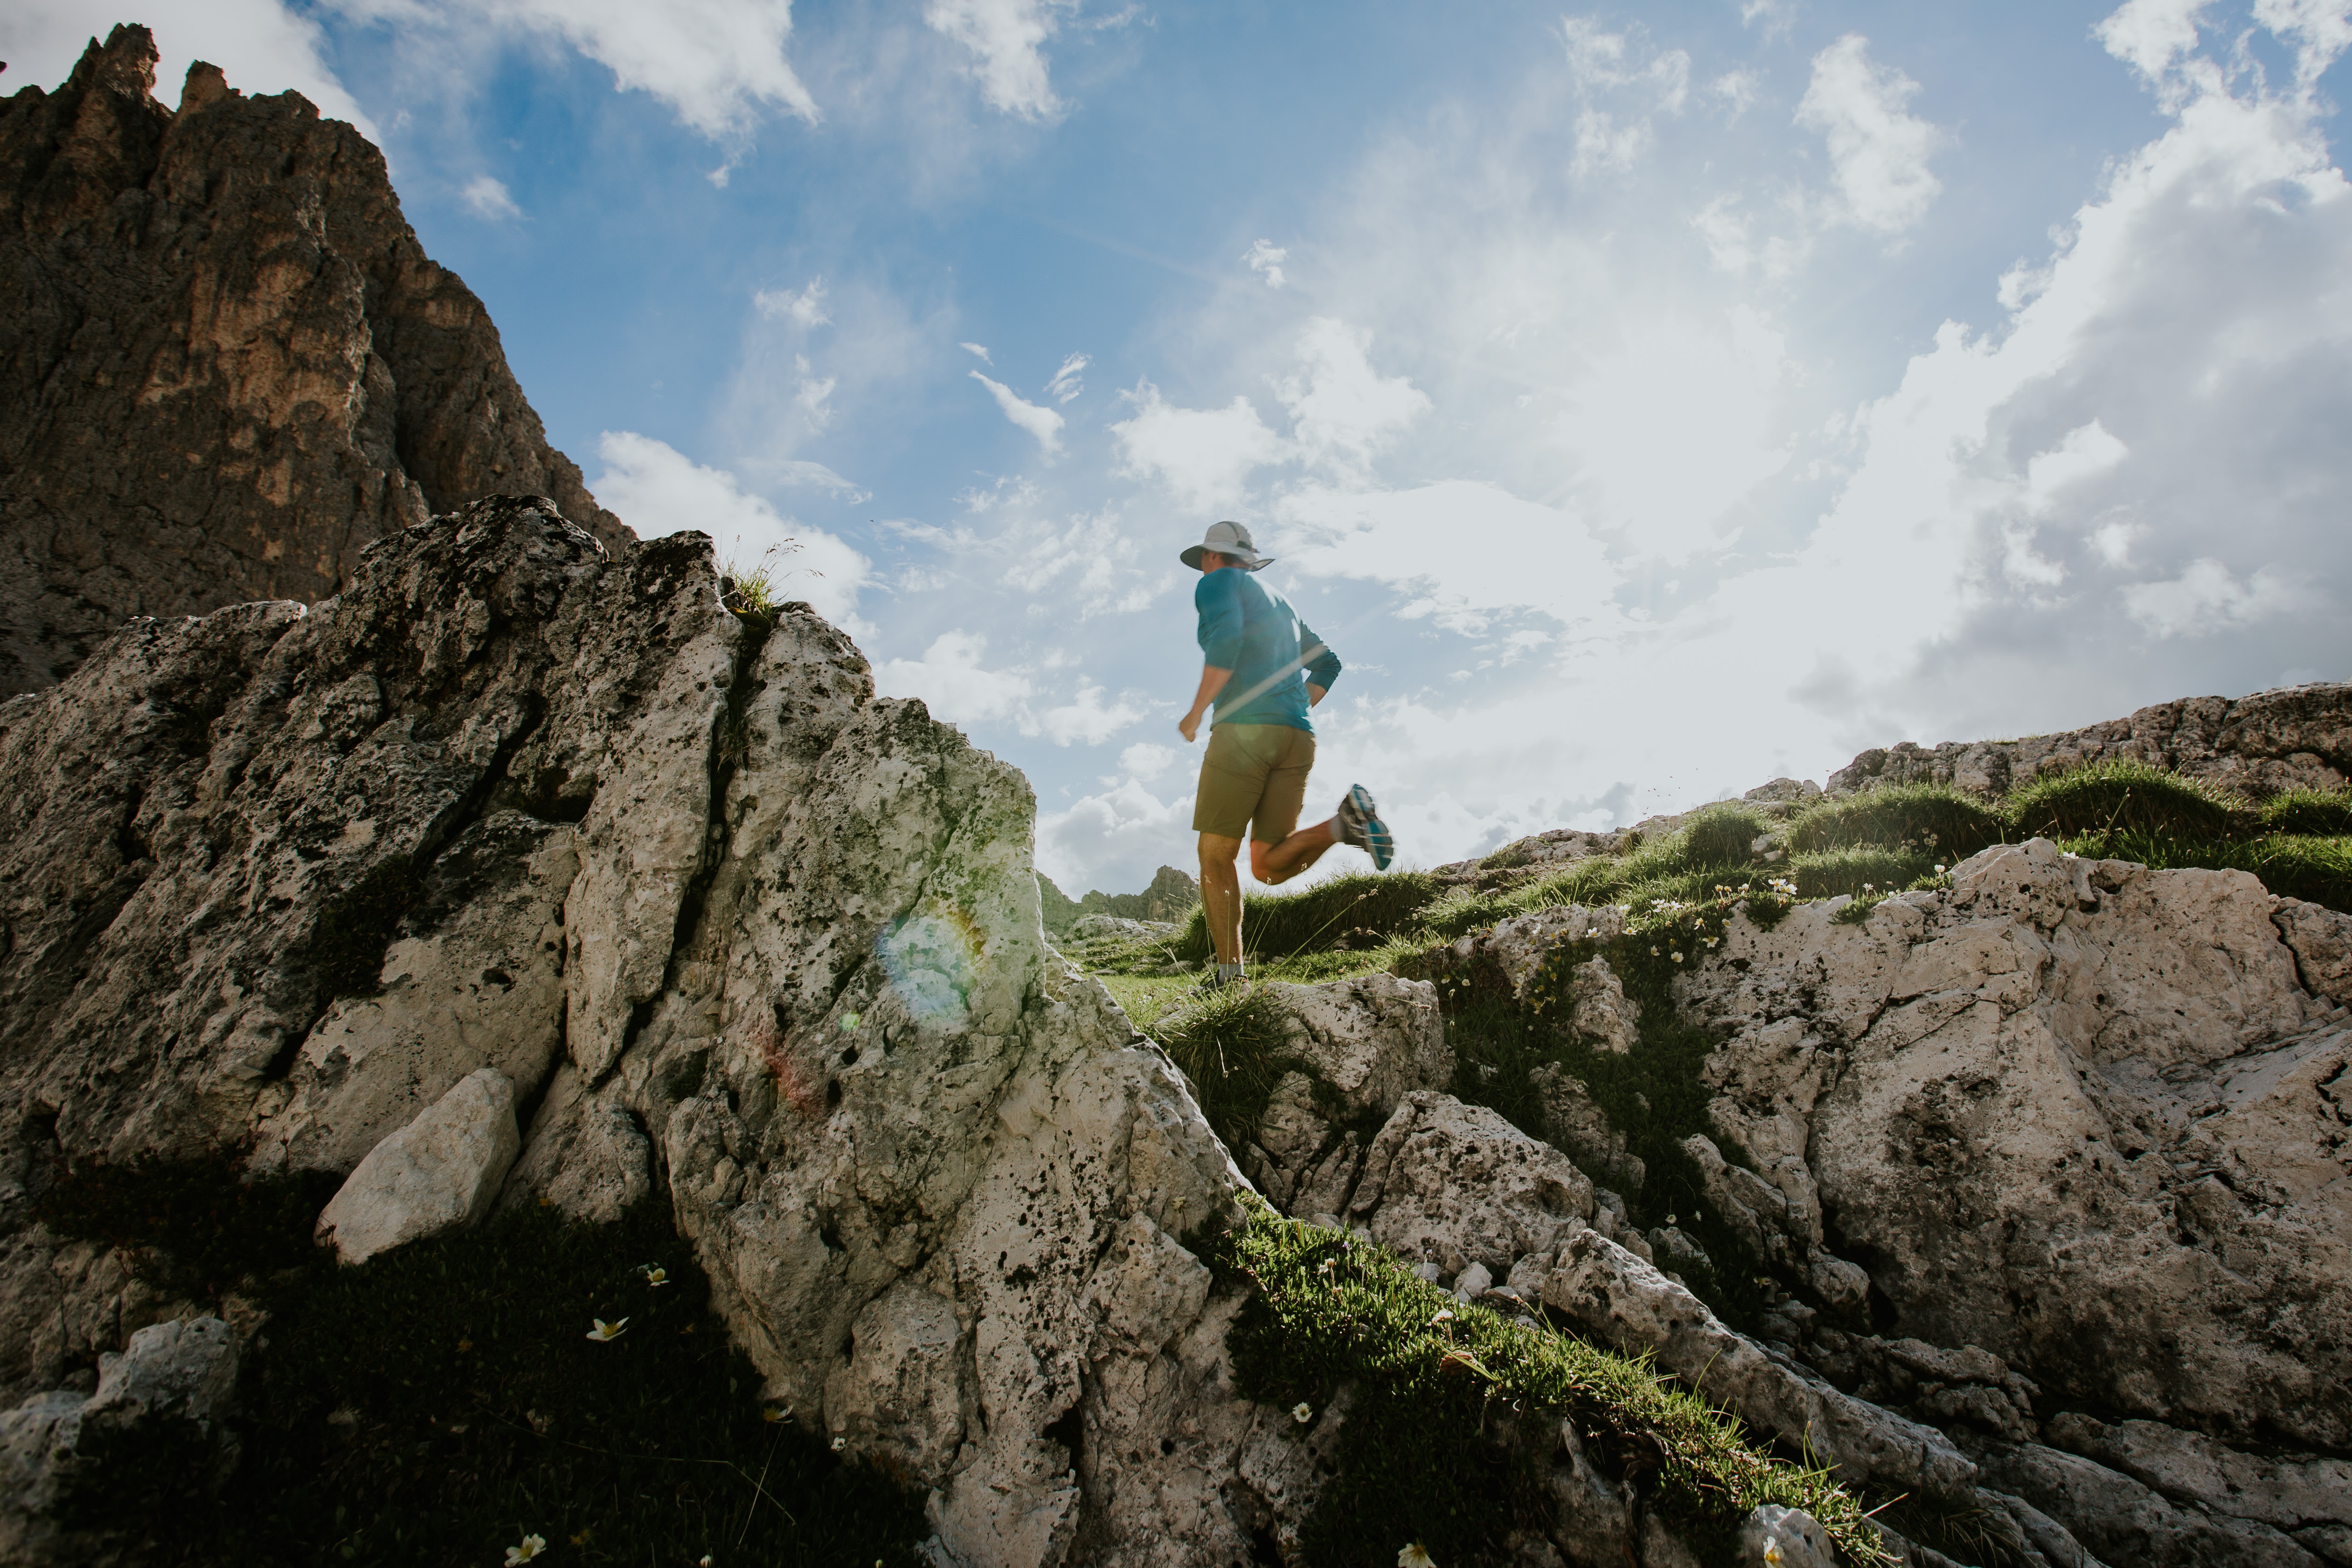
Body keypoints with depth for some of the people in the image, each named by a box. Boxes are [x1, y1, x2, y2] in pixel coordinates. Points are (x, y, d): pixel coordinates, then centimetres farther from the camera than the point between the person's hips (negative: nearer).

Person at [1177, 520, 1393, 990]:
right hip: (1297, 739, 7)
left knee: (1215, 857, 3)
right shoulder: (1279, 603, 31)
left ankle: (1229, 971, -5)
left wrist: (1195, 712, -7)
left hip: (1243, 731, -7)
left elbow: (1226, 638, -14)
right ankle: (1343, 822, -19)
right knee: (1270, 868, 5)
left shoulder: (1218, 583, 7)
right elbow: (1327, 662, 33)